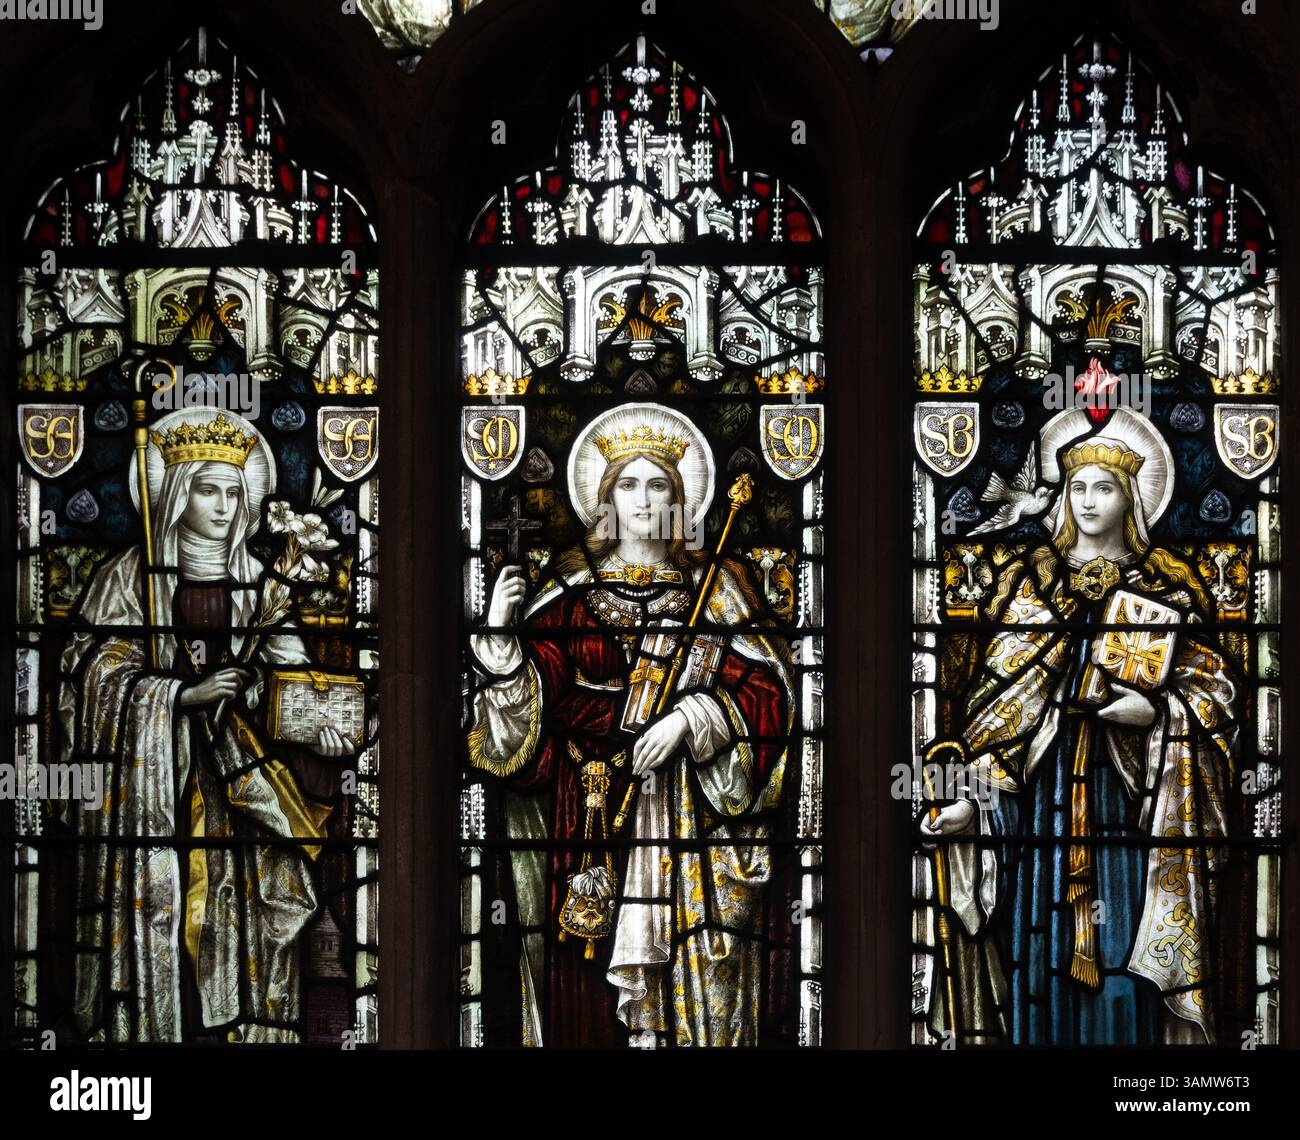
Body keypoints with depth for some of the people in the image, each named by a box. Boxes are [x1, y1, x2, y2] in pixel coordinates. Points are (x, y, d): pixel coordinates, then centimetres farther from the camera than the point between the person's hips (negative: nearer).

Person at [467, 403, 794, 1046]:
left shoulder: (712, 589, 8)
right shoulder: (573, 588, 8)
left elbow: (763, 686, -1)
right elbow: (533, 693, 1)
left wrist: (689, 720, -15)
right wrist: (499, 638, -16)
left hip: (687, 809, 0)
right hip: (590, 803, 0)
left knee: (688, 961, -4)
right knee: (588, 970, -4)